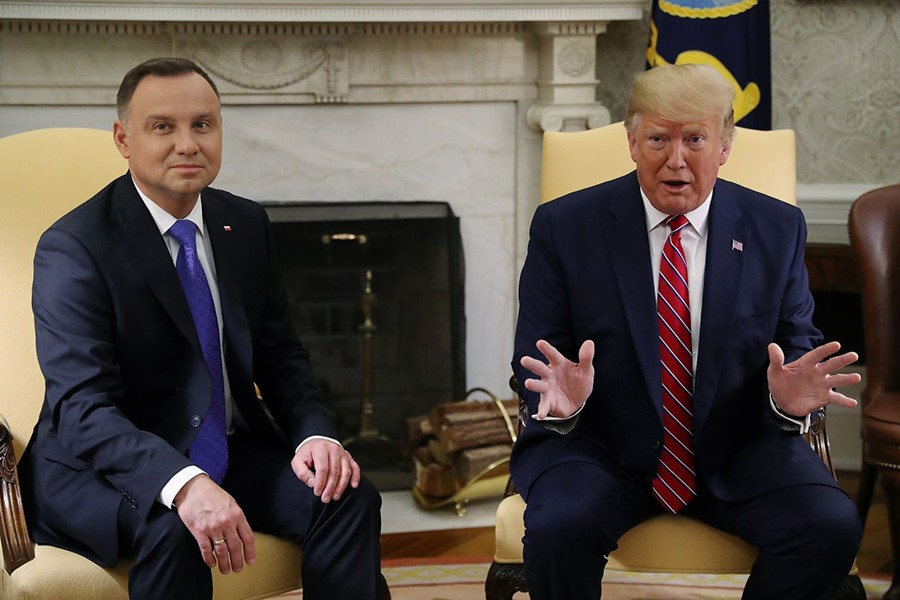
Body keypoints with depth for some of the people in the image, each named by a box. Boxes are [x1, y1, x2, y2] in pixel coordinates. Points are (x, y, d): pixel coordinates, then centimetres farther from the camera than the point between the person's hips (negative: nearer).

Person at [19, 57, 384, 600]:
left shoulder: (246, 225, 5)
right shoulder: (73, 247, -16)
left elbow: (280, 354, 10)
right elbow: (82, 408, -25)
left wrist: (314, 433, -13)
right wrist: (185, 486, -42)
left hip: (229, 450, 6)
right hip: (99, 467, -5)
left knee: (349, 495, -16)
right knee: (172, 528, -35)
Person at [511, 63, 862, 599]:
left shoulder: (777, 229, 3)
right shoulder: (565, 227, -3)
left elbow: (797, 349, 4)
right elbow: (533, 363, -3)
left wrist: (790, 396, -21)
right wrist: (562, 399, -27)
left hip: (737, 454, 2)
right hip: (600, 446, -2)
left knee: (831, 527, -23)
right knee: (558, 530, -32)